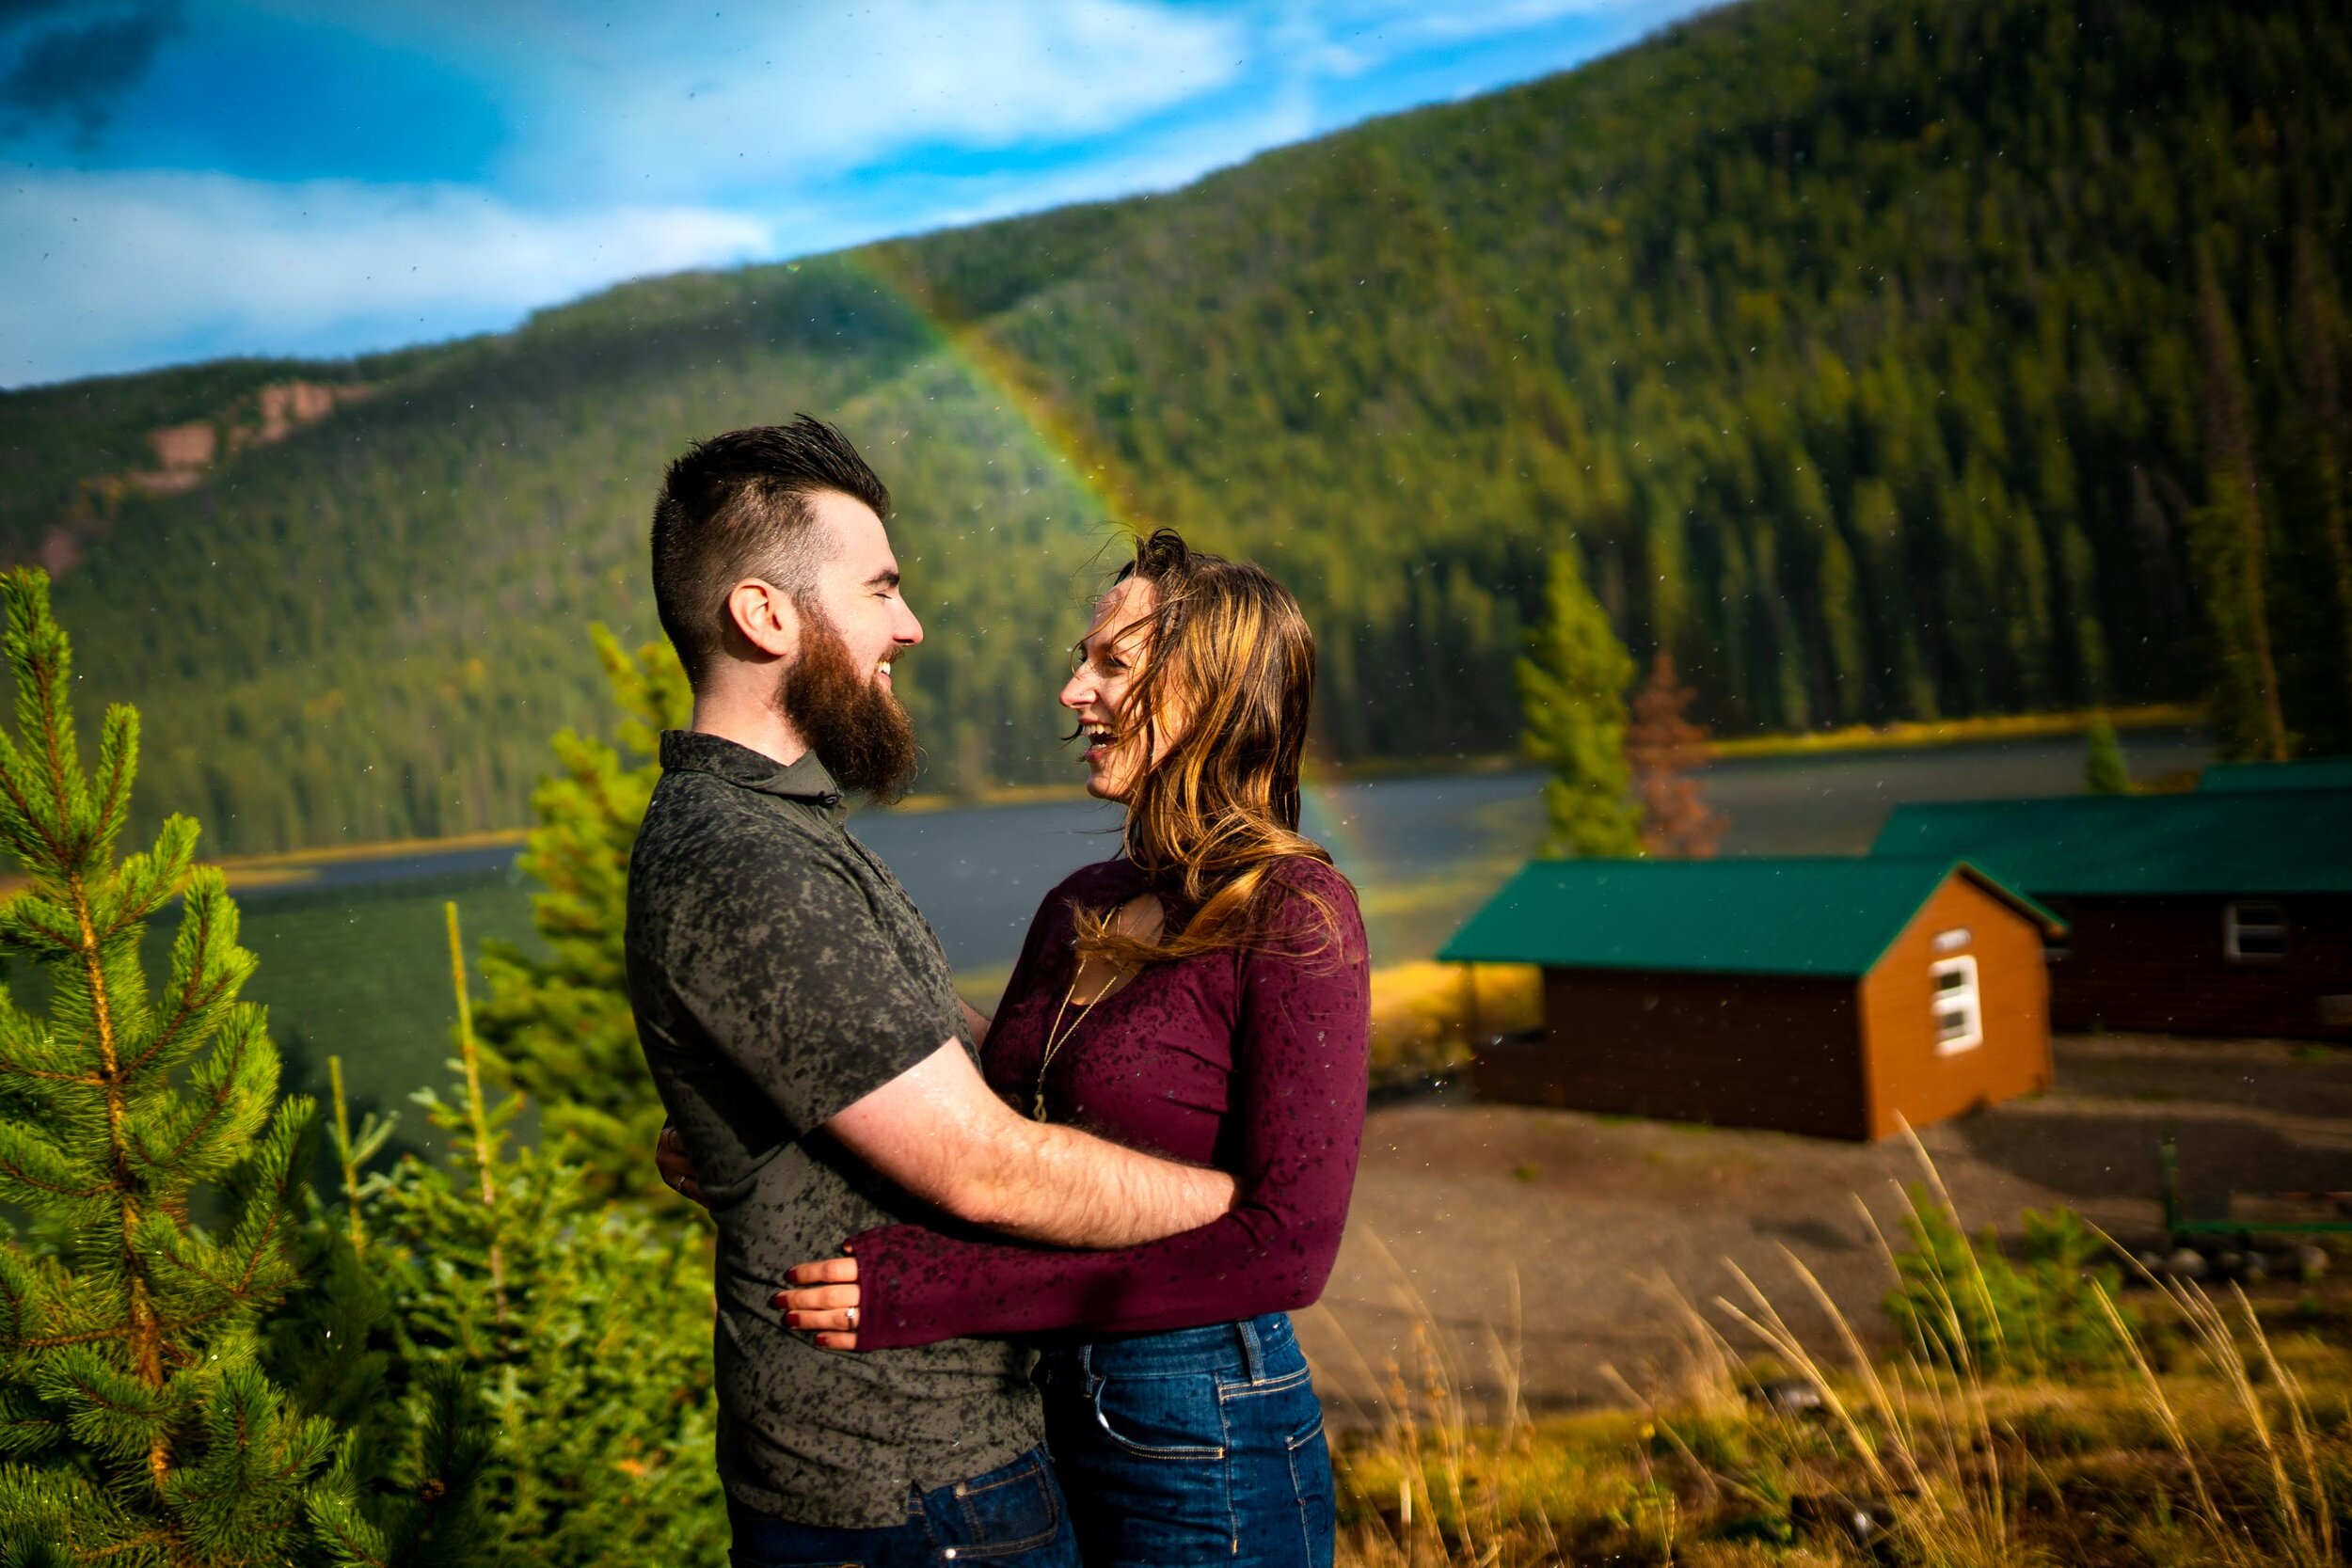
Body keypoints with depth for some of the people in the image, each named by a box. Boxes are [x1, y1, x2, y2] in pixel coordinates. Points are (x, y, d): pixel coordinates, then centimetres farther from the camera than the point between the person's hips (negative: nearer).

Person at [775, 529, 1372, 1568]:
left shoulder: (1293, 913, -17)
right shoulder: (1079, 909, 4)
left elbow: (1289, 1246, -24)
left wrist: (941, 1292, -25)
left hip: (1205, 1441, -6)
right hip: (1041, 1407, 6)